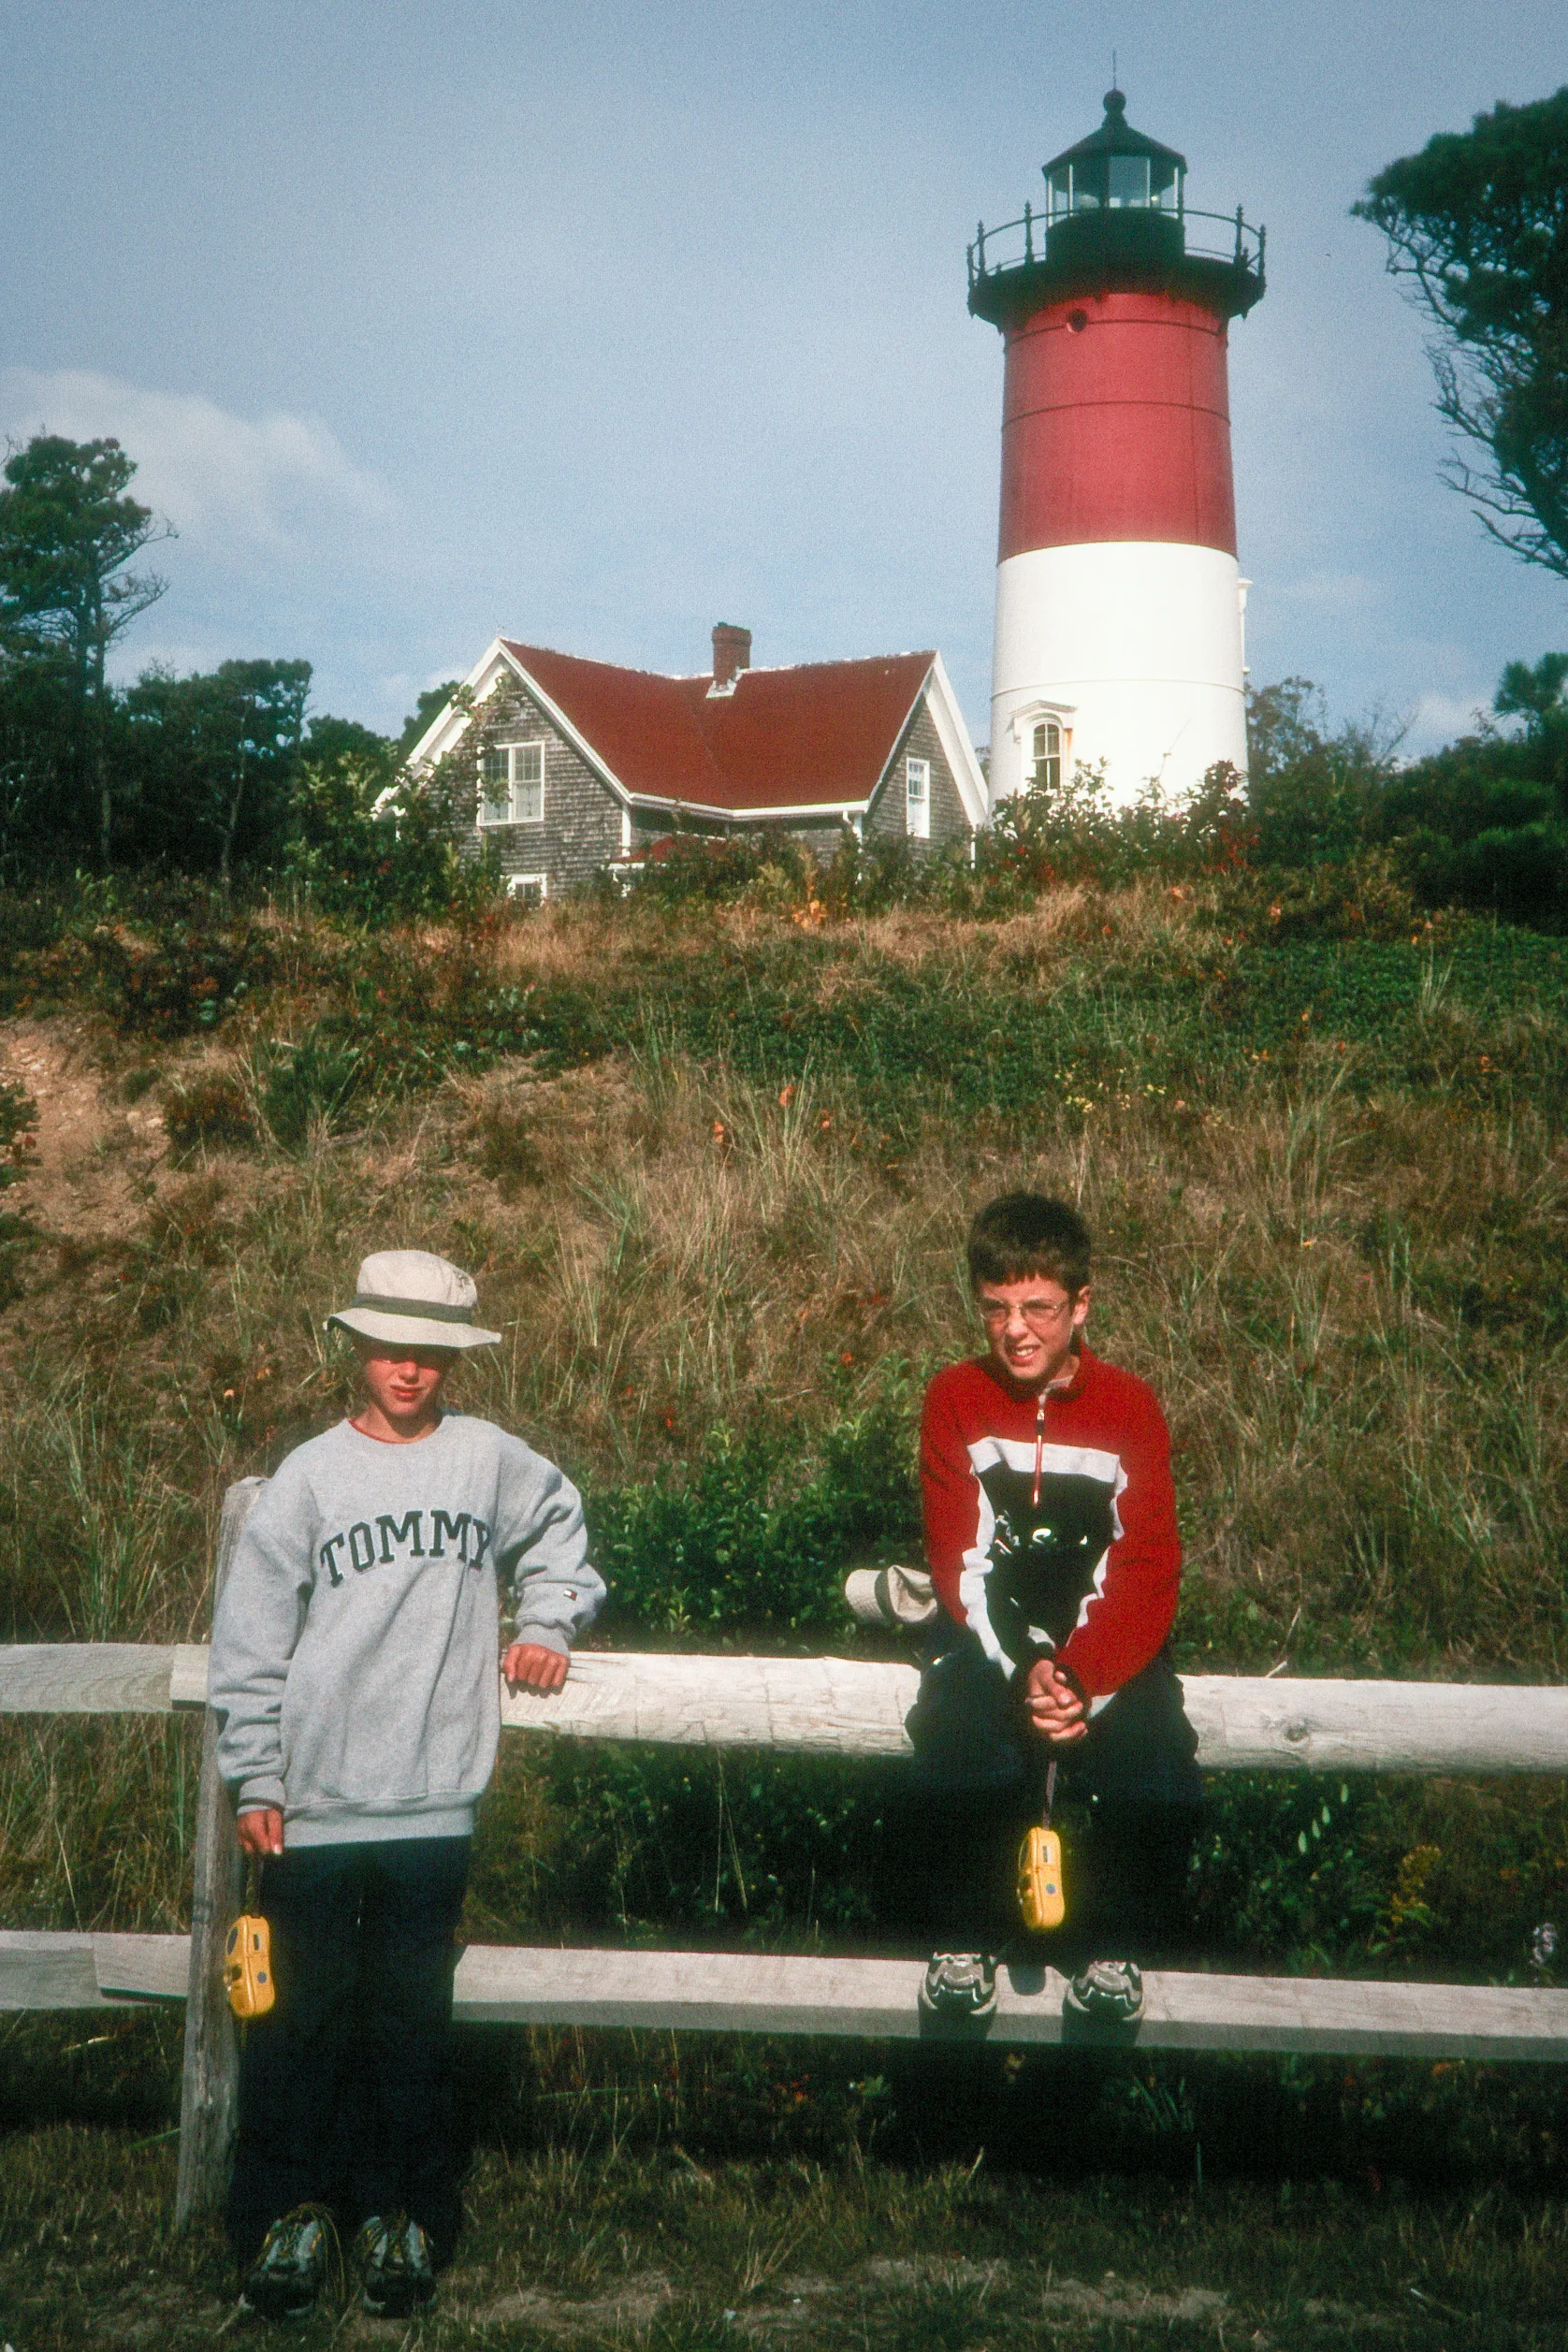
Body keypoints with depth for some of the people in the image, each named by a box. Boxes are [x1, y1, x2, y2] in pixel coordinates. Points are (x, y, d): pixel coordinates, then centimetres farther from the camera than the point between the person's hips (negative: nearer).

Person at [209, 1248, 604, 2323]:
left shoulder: (491, 1459, 4)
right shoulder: (310, 1476, 0)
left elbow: (560, 1530, 26)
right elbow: (252, 1639, 1)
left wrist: (548, 1624, 11)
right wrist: (255, 1781, -2)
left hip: (433, 1801, 1)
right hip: (316, 1801, -1)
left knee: (414, 2017, 6)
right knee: (303, 2012, 3)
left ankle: (406, 2214, 20)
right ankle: (292, 2210, 17)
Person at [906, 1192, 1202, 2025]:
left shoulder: (1129, 1407, -1)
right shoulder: (956, 1399, 0)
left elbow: (1148, 1574, -7)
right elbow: (959, 1564, -4)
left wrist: (1079, 1677, -23)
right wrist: (1024, 1671, -21)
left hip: (1105, 1643, 0)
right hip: (990, 1640, 0)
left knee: (1157, 1787, -27)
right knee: (962, 1767, -31)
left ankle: (1114, 1946, 1)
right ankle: (963, 1941, -5)